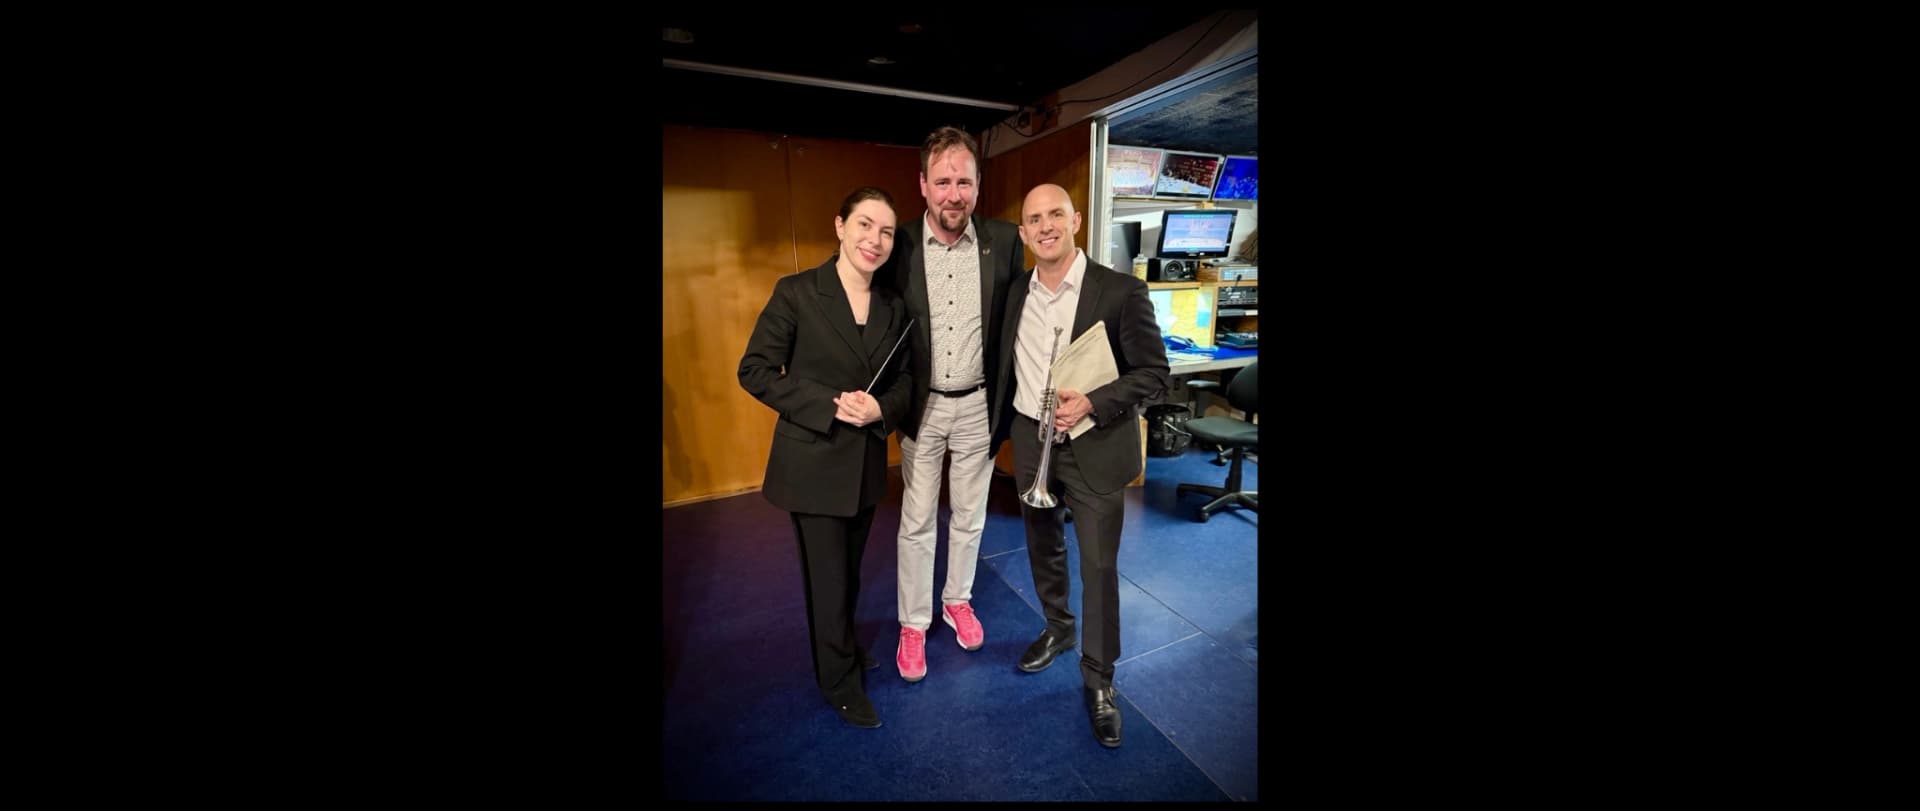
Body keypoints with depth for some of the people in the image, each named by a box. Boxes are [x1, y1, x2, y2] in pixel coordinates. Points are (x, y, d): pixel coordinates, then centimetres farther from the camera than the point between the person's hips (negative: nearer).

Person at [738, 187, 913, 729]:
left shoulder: (893, 306, 2)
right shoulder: (796, 293, -12)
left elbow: (904, 377, 7)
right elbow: (755, 370, -11)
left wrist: (881, 408, -15)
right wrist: (829, 404, -21)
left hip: (867, 460, 5)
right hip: (813, 461, -4)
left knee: (850, 569, 21)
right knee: (827, 575, 8)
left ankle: (839, 643, 49)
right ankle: (839, 681, 33)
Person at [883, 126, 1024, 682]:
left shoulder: (1005, 241, -6)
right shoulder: (899, 245, -9)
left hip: (978, 404, 1)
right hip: (922, 405, -1)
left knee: (970, 517, 17)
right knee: (917, 522, 10)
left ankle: (958, 599, 41)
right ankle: (913, 623, 31)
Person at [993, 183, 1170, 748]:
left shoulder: (1121, 292, -13)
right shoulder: (1015, 293, 2)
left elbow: (1154, 374, -11)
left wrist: (1093, 403, -25)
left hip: (1094, 447, -4)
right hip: (1030, 443, 5)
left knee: (1098, 566, 5)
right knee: (1043, 549, 21)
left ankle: (1098, 679, 28)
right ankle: (1057, 629, 48)